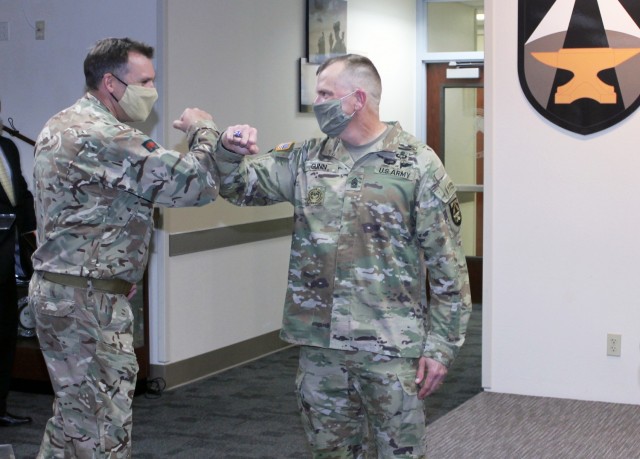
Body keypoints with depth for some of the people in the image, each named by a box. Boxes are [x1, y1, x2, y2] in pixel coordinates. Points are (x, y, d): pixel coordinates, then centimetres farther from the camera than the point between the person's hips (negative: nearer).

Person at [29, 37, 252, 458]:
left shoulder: (62, 126, 14)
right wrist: (203, 131, -2)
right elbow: (198, 184, -21)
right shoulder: (104, 136, -19)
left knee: (74, 416, 18)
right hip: (88, 300, -10)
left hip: (56, 289, 10)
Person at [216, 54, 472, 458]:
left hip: (391, 348, -4)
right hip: (319, 343, 5)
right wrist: (231, 152, -12)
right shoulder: (307, 159, 8)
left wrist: (441, 345, -9)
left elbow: (447, 265, -6)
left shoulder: (418, 165, -6)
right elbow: (239, 185, 11)